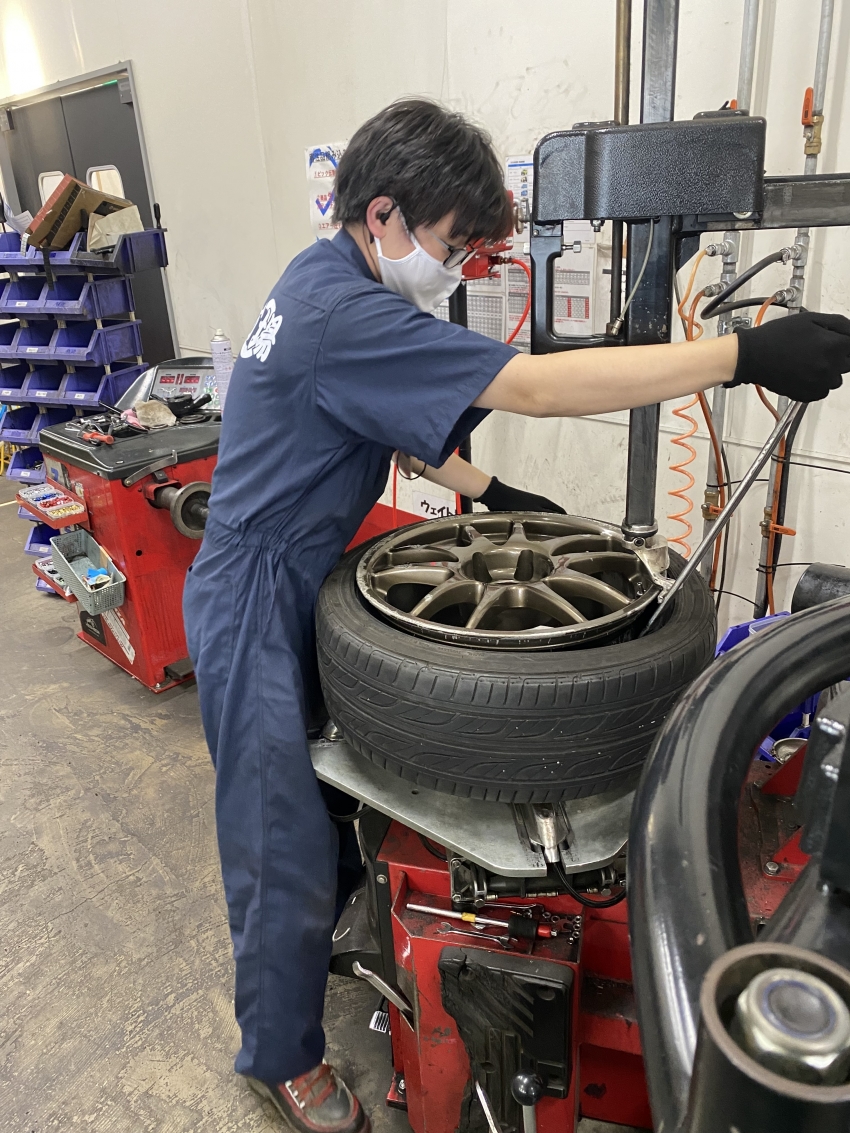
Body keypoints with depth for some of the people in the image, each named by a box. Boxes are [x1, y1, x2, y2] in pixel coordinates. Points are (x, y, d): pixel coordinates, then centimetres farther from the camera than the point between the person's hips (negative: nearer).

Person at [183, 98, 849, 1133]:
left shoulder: (330, 283, 8)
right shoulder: (339, 314, -26)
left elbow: (393, 416, 17)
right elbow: (531, 388, -32)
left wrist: (484, 489, 10)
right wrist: (745, 354, -29)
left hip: (295, 589, 10)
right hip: (255, 606, -9)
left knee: (327, 802, 24)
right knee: (284, 846, 6)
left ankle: (326, 944, 50)